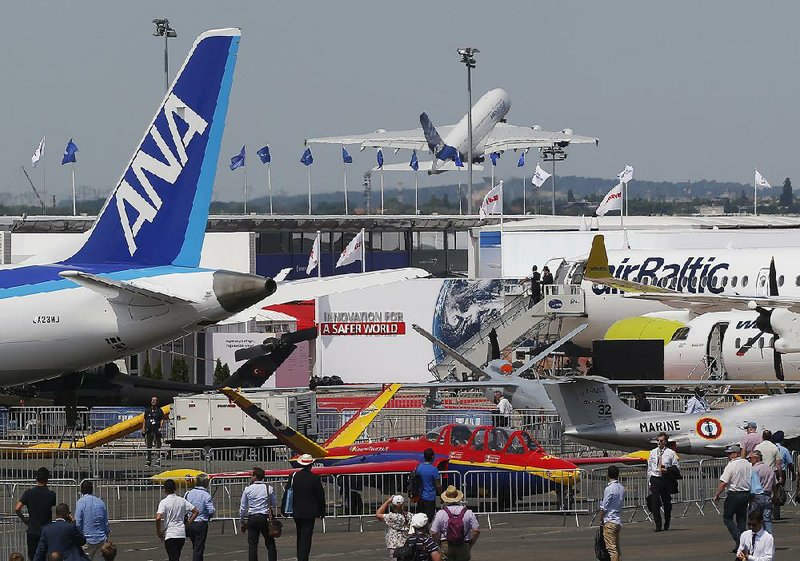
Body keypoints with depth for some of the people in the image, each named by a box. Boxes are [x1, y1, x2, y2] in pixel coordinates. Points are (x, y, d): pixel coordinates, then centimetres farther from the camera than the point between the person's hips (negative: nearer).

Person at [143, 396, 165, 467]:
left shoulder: (159, 411, 7)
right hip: (149, 430, 3)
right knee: (148, 446, 3)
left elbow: (162, 420, 3)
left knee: (158, 446, -5)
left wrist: (160, 427, -11)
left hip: (156, 431, -3)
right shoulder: (148, 411, 15)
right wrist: (143, 428, 8)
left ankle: (158, 460, -3)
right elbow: (144, 420, 17)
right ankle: (148, 460, 8)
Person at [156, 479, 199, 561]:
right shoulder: (182, 501, 5)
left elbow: (158, 518, -21)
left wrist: (159, 532, -7)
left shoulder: (164, 502, -10)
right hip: (182, 534, 5)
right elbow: (196, 512, 7)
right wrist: (188, 523, 13)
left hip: (170, 535, -5)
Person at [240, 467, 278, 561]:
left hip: (252, 518, 0)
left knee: (252, 545, 3)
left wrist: (243, 522, 14)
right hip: (265, 518, 0)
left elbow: (242, 508, 3)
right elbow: (275, 504, 8)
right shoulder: (269, 488, -3)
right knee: (270, 544, 7)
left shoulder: (248, 489, -2)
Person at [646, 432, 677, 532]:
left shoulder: (671, 453, 2)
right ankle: (658, 525, -9)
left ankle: (666, 525, 21)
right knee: (655, 503, -10)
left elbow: (676, 467, 4)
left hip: (666, 480, -1)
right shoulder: (653, 452, 10)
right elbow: (649, 467, 13)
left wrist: (667, 470, -14)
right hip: (655, 479, 1)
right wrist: (649, 481, 10)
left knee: (667, 503, 7)